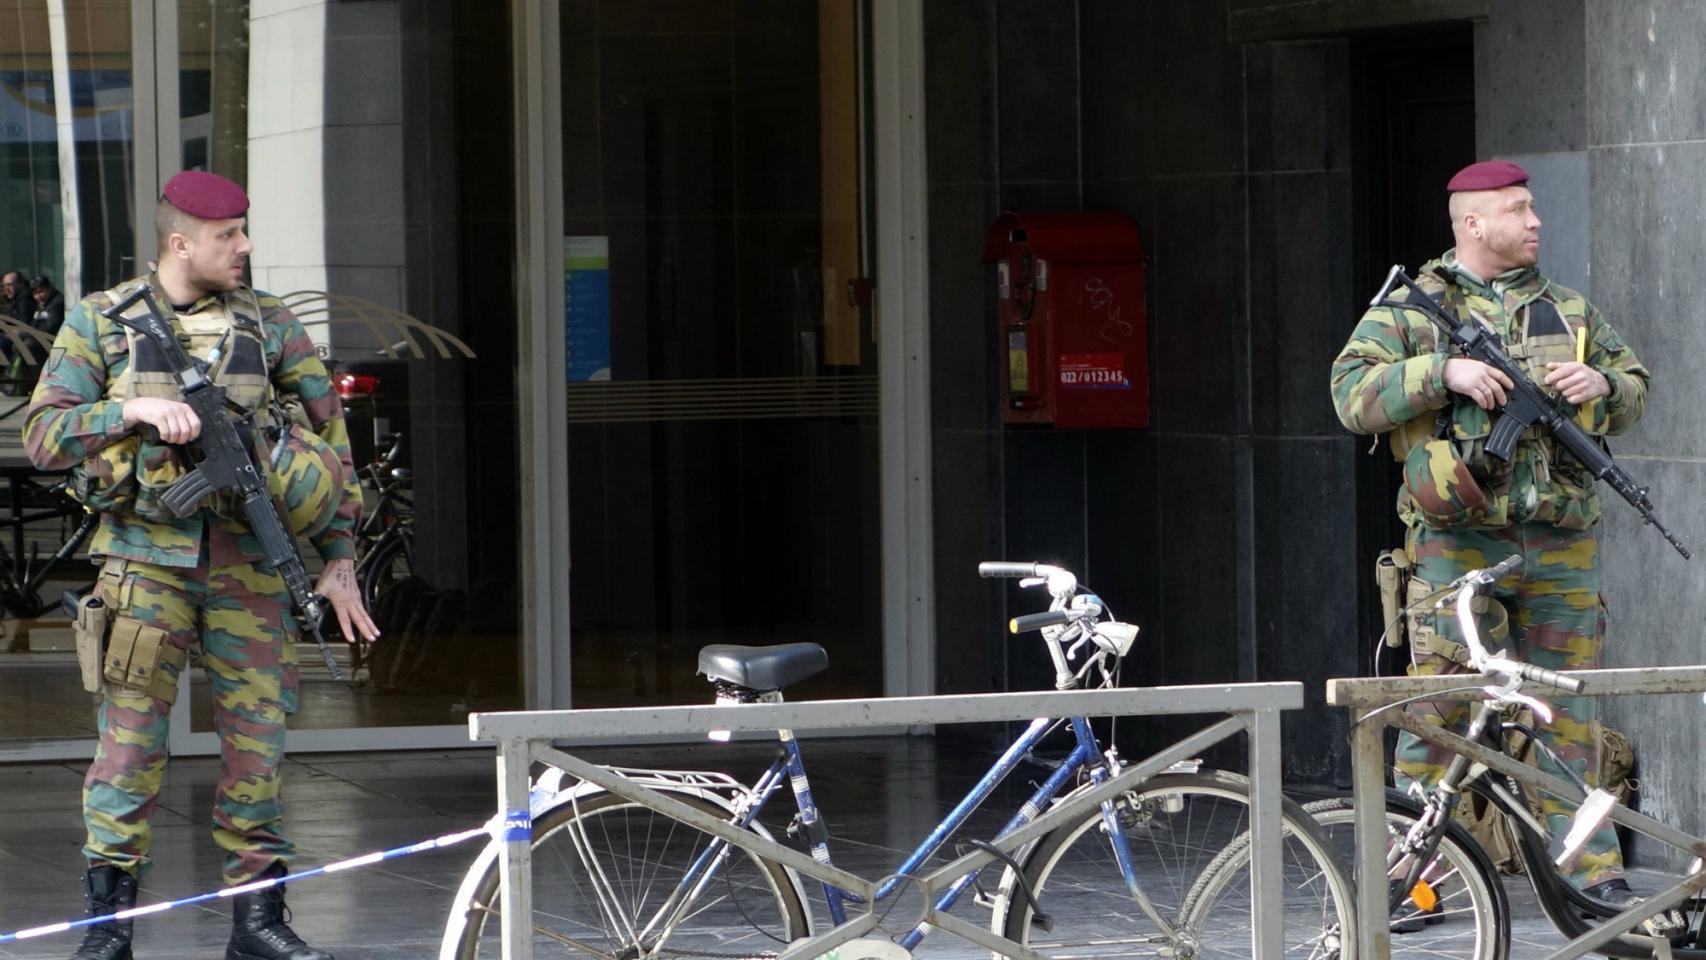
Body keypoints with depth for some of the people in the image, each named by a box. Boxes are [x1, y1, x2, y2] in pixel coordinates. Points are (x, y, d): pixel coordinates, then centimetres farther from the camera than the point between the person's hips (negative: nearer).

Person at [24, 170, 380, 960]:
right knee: (130, 733, -5)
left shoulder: (271, 325, 8)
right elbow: (44, 434, 0)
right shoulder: (100, 322, 3)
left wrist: (338, 558, 9)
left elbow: (330, 441, 12)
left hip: (249, 559, 2)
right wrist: (133, 409, -16)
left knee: (258, 733, 3)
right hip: (146, 557, -2)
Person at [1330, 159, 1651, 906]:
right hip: (1458, 542, -3)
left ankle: (1593, 869, 10)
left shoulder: (1569, 310, 16)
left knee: (1568, 706, 5)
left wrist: (1601, 384, -1)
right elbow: (1353, 395, -6)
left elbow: (1634, 394, 22)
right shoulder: (1410, 308, 3)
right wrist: (1445, 371, -17)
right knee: (1438, 708, -2)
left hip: (1562, 546, 4)